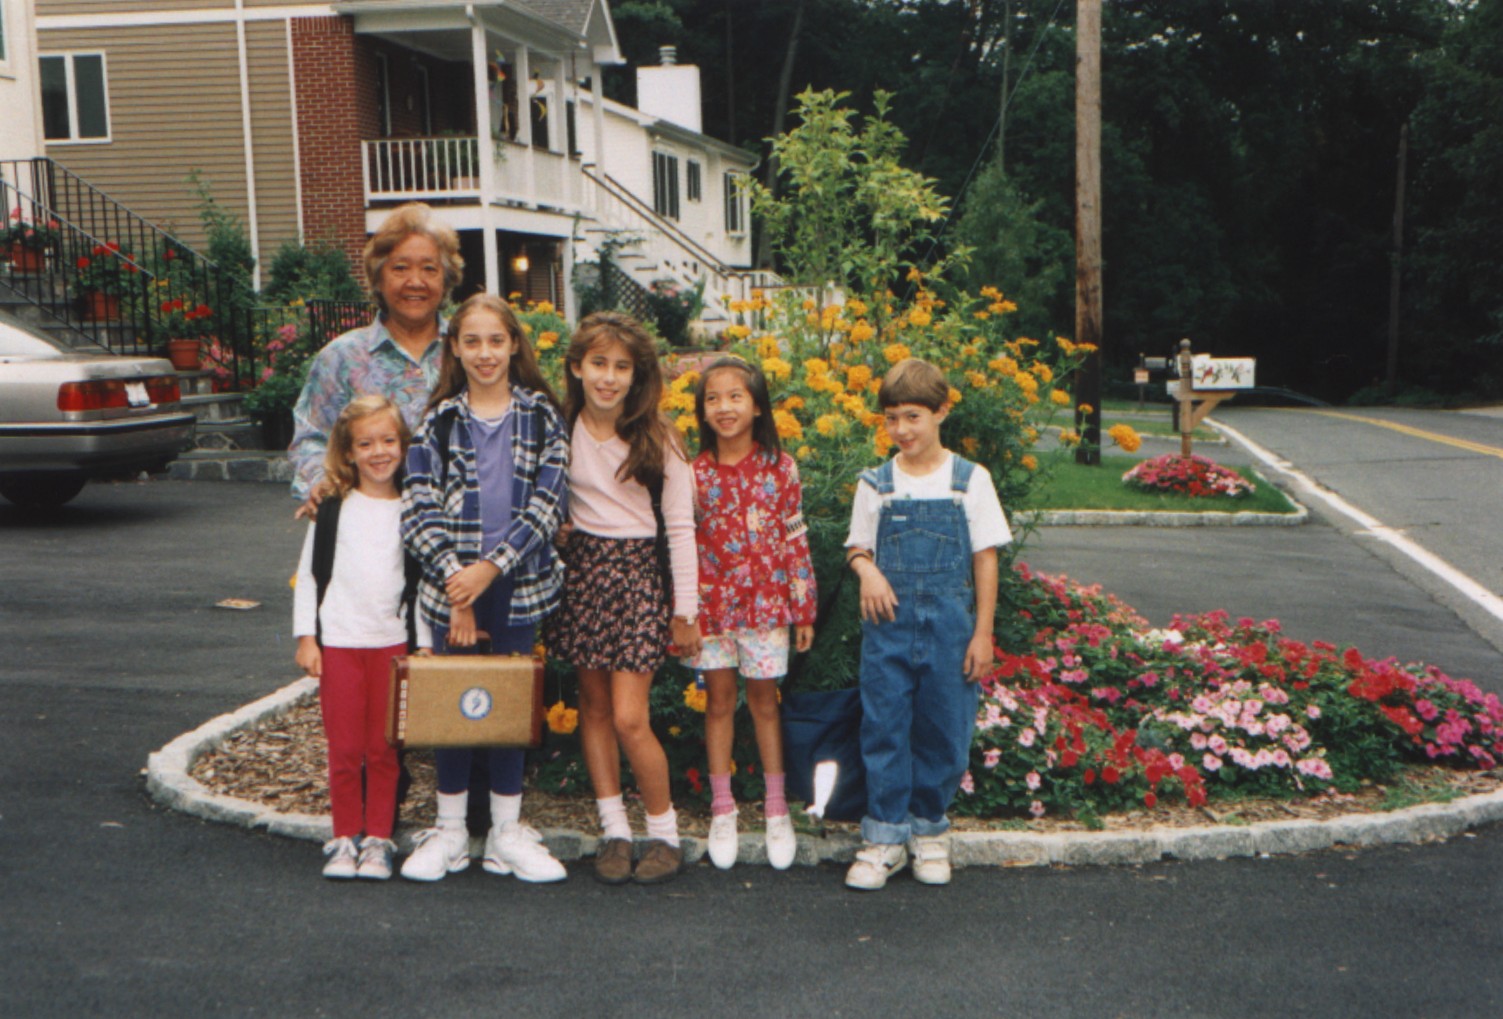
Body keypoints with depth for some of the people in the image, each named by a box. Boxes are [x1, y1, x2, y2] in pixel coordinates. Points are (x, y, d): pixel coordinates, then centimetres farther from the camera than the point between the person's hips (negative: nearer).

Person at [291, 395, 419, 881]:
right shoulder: (334, 507, 3)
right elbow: (308, 575, 5)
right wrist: (305, 636, 0)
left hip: (392, 643, 1)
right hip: (338, 641, -1)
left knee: (383, 748, 3)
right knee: (344, 748, 3)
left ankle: (378, 839, 14)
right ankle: (345, 838, 15)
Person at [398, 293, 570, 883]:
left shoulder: (542, 417, 2)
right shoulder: (438, 422, 3)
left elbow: (547, 504, -6)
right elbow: (418, 510, -4)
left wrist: (491, 568, -15)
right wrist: (455, 576, -16)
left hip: (519, 584, 0)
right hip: (451, 584, 0)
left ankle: (507, 833, 20)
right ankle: (449, 831, 21)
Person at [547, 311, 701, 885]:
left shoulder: (656, 437, -4)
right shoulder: (560, 429, 1)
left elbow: (680, 526, -2)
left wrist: (685, 611, -3)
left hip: (637, 572, -3)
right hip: (581, 570, 3)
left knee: (630, 719, -8)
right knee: (593, 706, 8)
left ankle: (664, 833, 10)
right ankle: (615, 831, 20)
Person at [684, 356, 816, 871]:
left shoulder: (780, 467, -2)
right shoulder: (695, 472, -1)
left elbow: (796, 540, 0)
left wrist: (804, 609, 0)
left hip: (766, 600, -1)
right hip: (712, 601, 1)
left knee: (764, 699, 8)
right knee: (719, 699, 8)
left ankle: (776, 808, 19)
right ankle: (722, 809, 18)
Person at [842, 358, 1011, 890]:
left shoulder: (970, 481, 0)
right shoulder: (875, 484, 4)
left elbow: (985, 558, 2)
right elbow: (858, 546, 10)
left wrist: (982, 632, -1)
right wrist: (867, 570, -14)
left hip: (949, 622, -1)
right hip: (889, 621, 1)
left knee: (944, 729, 6)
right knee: (883, 727, 1)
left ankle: (929, 827, 24)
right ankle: (884, 836, 11)